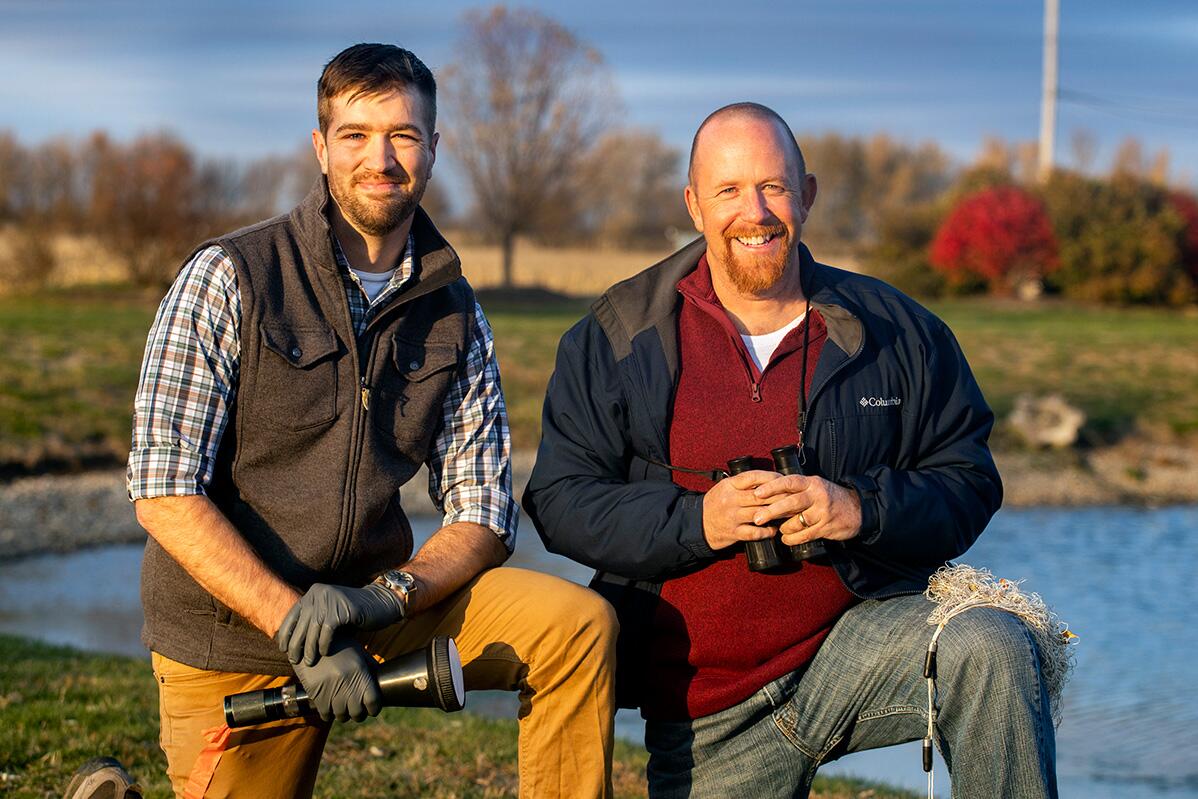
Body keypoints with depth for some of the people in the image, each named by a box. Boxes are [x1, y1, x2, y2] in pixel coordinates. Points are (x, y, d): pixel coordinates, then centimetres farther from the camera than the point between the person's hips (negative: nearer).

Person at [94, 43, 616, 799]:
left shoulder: (455, 315, 2)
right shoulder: (229, 278, -11)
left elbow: (482, 513, 0)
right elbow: (164, 494, -16)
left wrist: (388, 596, -21)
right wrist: (297, 626, -24)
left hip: (375, 602, 3)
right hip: (232, 636, -2)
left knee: (578, 623, -18)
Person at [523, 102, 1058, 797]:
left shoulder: (894, 330, 3)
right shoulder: (618, 337, 0)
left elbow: (969, 479, 3)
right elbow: (560, 500, -3)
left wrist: (862, 509, -17)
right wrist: (695, 521, -19)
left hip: (862, 634, -1)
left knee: (992, 650, -29)